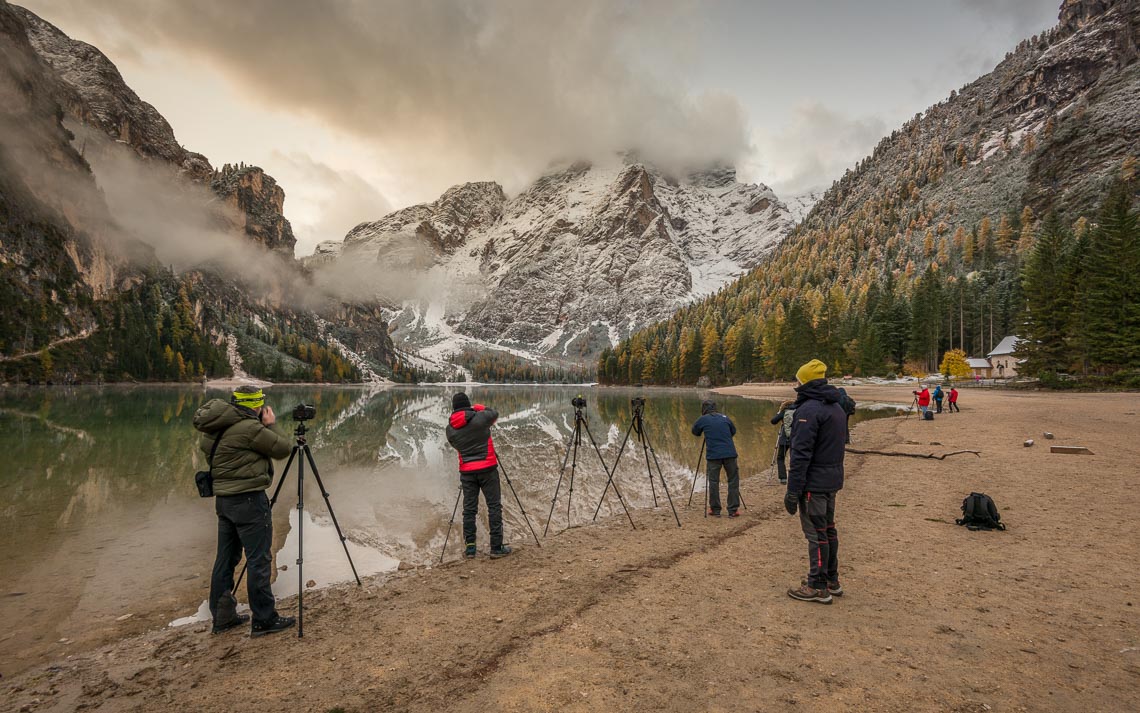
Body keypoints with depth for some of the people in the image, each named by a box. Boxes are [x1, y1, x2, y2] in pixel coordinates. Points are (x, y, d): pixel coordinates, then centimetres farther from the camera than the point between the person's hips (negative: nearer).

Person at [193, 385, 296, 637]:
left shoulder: (216, 428, 6)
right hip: (248, 500, -9)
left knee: (226, 559, 17)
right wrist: (270, 425, 3)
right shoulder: (250, 427, -18)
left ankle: (223, 617, 28)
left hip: (223, 499, 9)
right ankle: (264, 620, 7)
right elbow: (283, 448, -12)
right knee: (259, 561, 0)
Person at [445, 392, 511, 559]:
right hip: (487, 468, -3)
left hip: (466, 471, 3)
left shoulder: (450, 428, 1)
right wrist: (480, 408, 22)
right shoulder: (479, 418, -9)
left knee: (469, 508, 10)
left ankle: (470, 548, 13)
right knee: (494, 506, 3)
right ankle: (496, 547, 4)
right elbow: (495, 413, 10)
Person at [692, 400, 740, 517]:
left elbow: (695, 432, 21)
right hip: (730, 453, 2)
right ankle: (733, 510, 8)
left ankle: (715, 510, 11)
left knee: (713, 482, 8)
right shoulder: (725, 418, 14)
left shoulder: (703, 420, 5)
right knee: (733, 481, 9)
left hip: (713, 455, -2)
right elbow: (733, 431, 28)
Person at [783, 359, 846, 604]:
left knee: (816, 534, -1)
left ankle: (818, 587, 7)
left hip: (813, 483, -9)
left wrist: (793, 491, -19)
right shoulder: (837, 407, 12)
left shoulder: (809, 410, -19)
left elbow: (801, 454, -22)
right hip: (833, 480, 9)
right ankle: (832, 581, 28)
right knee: (828, 529, 17)